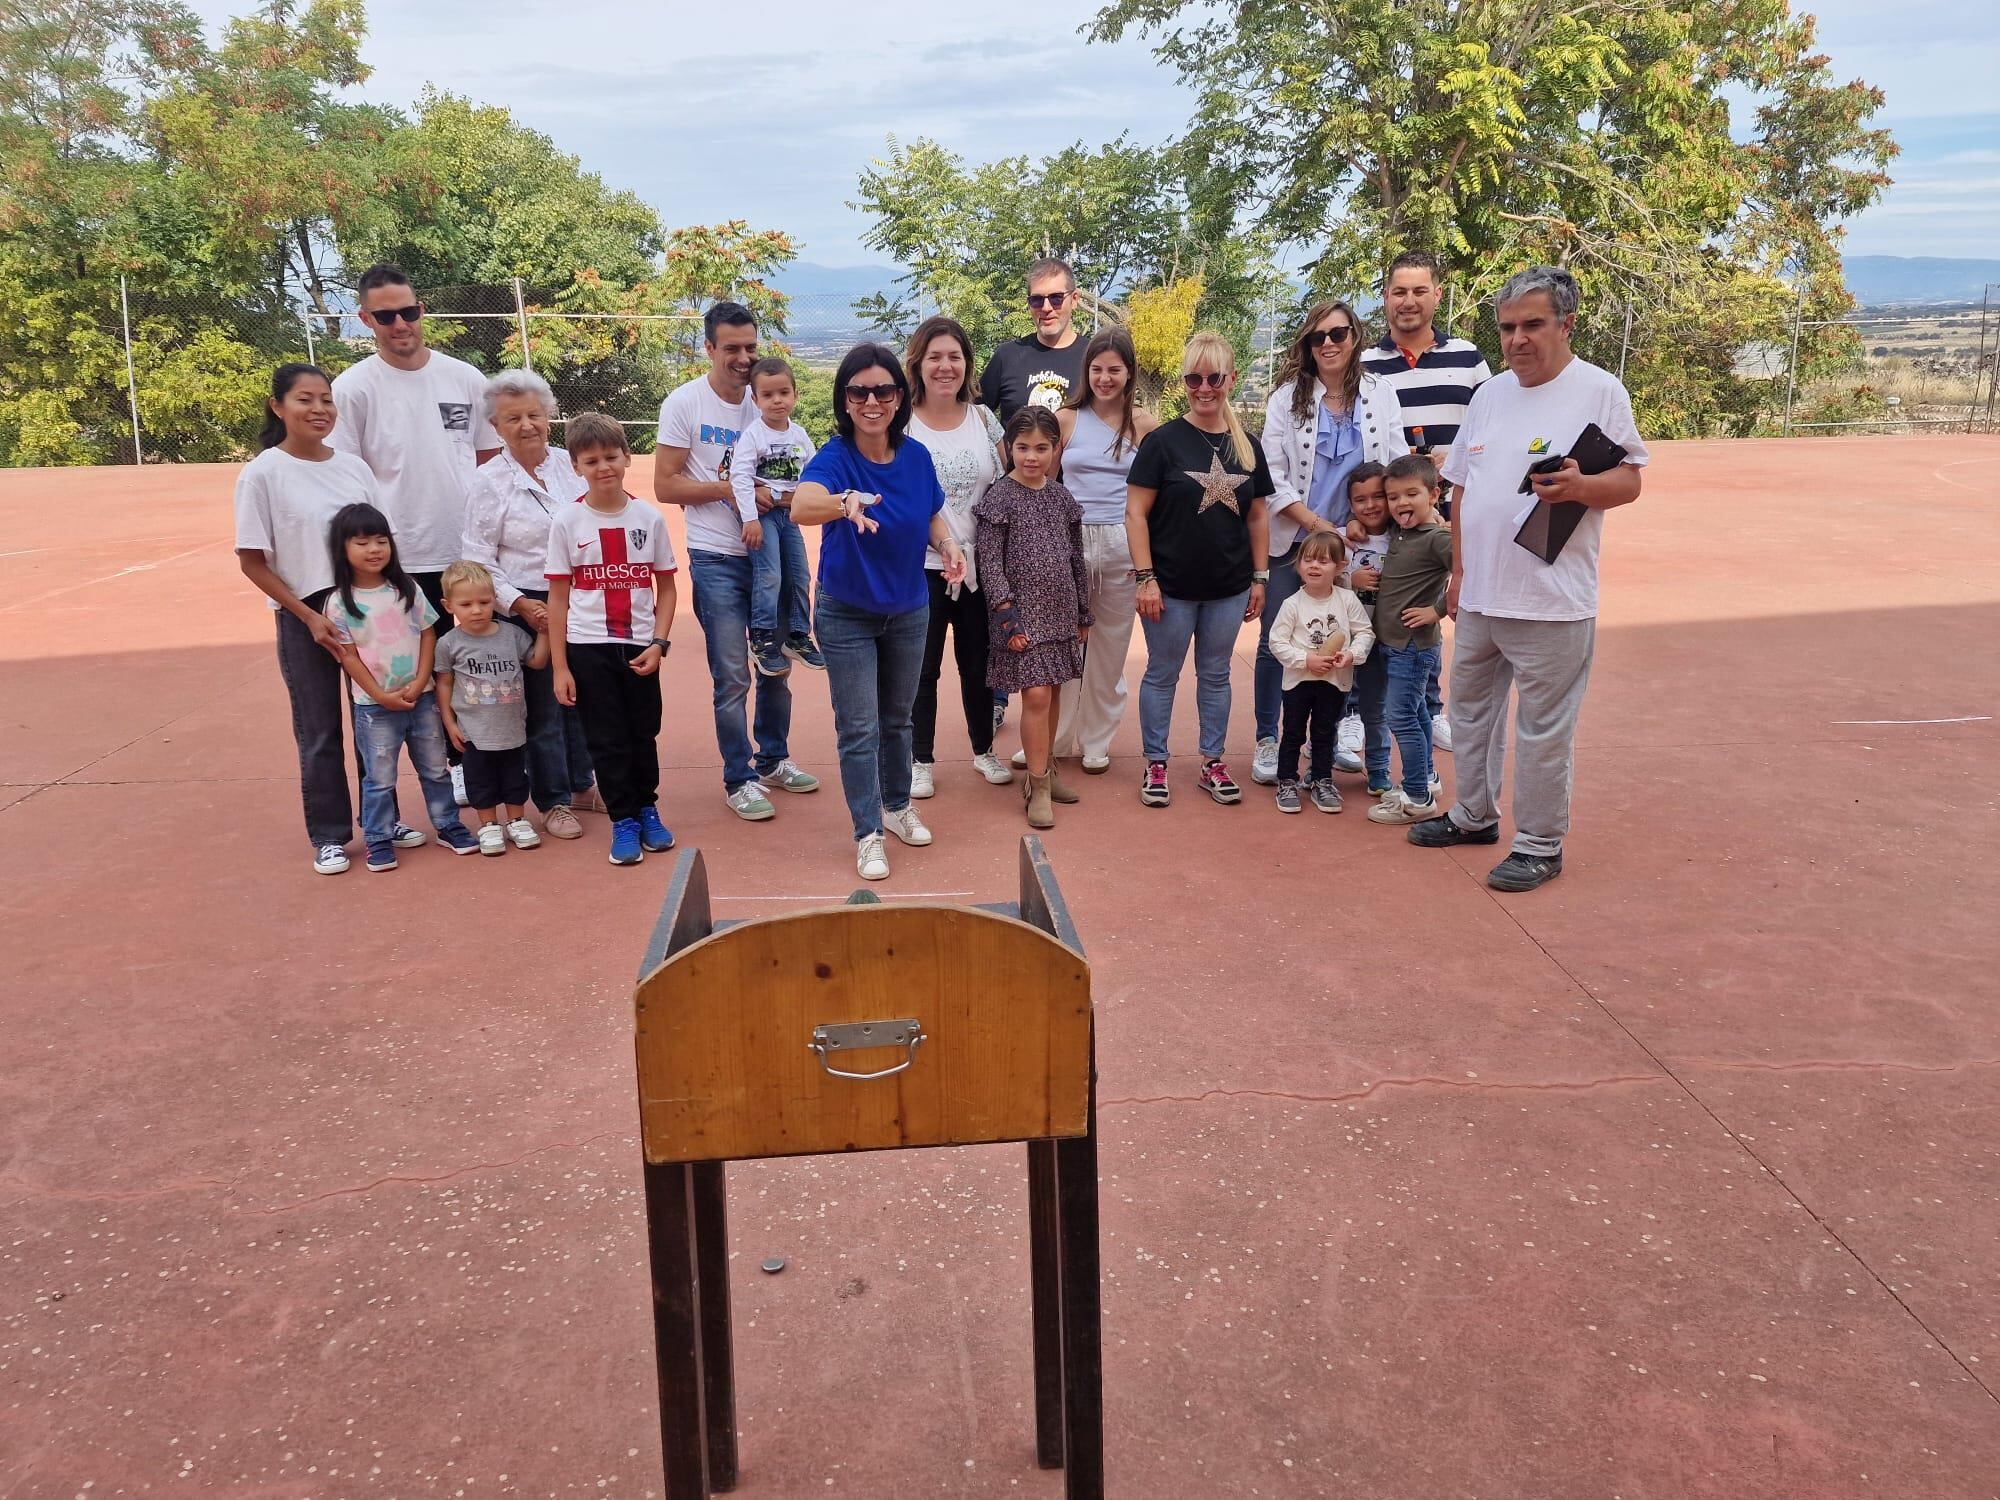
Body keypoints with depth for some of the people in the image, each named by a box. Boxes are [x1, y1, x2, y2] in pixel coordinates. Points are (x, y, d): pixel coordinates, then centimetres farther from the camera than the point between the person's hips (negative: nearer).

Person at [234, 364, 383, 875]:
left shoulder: (353, 466, 4)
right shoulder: (262, 474, -8)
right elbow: (252, 562, -7)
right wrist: (309, 617, -12)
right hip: (304, 617, -4)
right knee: (319, 732, 5)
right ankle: (329, 835, 16)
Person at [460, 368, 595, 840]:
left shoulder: (570, 465, 6)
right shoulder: (489, 481, -5)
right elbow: (477, 558, -6)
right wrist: (520, 604, -14)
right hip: (528, 608, -4)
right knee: (543, 707, 3)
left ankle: (581, 784, 32)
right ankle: (554, 801, 17)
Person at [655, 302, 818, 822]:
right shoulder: (685, 403, -7)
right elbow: (665, 486, -10)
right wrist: (730, 489, -19)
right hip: (718, 560, -4)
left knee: (776, 668, 14)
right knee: (732, 678, -1)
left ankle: (773, 760, 31)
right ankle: (738, 780, 11)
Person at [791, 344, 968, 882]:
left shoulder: (916, 456, -10)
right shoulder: (835, 457, -23)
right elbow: (801, 505, -45)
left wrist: (947, 543, -13)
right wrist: (845, 502, -66)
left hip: (909, 612, 4)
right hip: (847, 617, -4)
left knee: (897, 718, 21)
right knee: (859, 730, 1)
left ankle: (897, 807, 41)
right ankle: (868, 835, 16)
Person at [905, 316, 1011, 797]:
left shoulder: (983, 418, 4)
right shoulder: (901, 422, -5)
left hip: (979, 564, 3)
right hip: (922, 566, -3)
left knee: (978, 663, 15)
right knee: (922, 669, 7)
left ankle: (983, 749, 32)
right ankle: (921, 760, 20)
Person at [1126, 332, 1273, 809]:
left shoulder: (1247, 446, 6)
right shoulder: (1163, 441, -7)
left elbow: (1258, 516, 12)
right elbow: (1136, 512, -9)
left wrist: (1259, 577, 8)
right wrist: (1145, 577, -14)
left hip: (1229, 588, 4)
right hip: (1172, 586, -4)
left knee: (1215, 675, 14)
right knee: (1162, 674, 7)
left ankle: (1213, 762, 26)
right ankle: (1155, 764, 19)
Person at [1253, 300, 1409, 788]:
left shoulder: (1380, 396, 2)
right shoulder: (1288, 396, -1)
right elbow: (1272, 476, -6)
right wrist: (1319, 525, -14)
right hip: (1291, 541, -1)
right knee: (1274, 643, 2)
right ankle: (1267, 741, 14)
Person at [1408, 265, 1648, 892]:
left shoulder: (1599, 391, -7)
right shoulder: (1489, 394, 11)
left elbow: (1629, 481, -8)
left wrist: (1580, 487, -28)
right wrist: (1458, 569, 13)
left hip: (1550, 603, -7)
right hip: (1480, 596, 7)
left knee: (1543, 728, 1)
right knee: (1471, 710, 18)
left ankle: (1540, 844, 14)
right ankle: (1474, 815, 35)